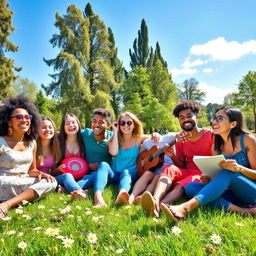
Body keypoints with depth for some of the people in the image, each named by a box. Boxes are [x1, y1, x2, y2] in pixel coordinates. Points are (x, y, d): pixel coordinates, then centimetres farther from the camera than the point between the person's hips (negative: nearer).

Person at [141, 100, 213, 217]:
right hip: (187, 173, 3)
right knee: (169, 168, -27)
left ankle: (159, 206, -56)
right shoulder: (180, 140, 12)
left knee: (181, 184, -34)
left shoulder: (210, 135, 1)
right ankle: (155, 201, -53)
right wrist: (172, 156, -7)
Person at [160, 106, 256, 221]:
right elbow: (216, 174, 9)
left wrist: (239, 168, -26)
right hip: (232, 193, 5)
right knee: (191, 187, -17)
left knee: (228, 172, -34)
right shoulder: (216, 147, 6)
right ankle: (239, 210, -29)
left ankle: (185, 208, -47)